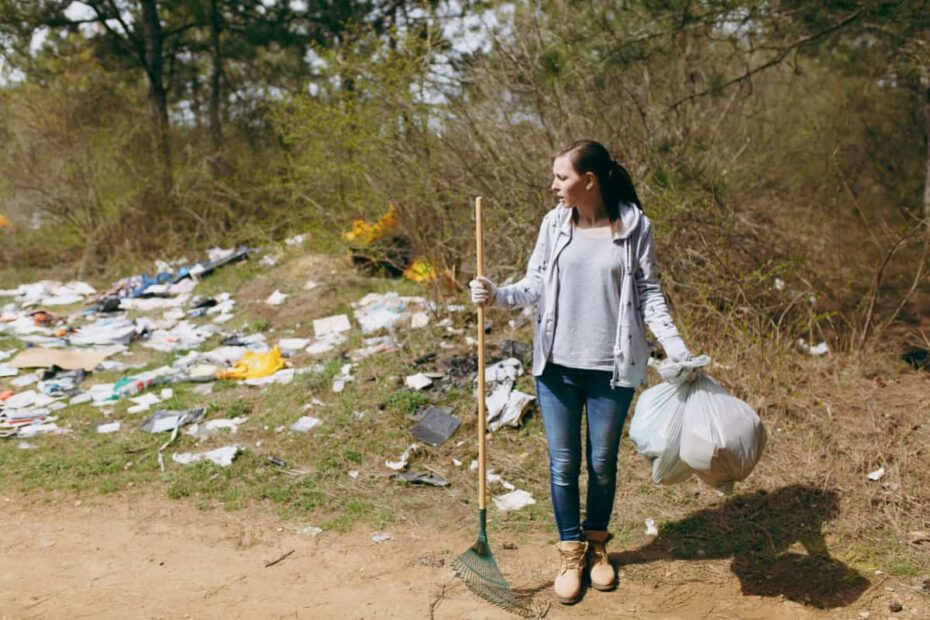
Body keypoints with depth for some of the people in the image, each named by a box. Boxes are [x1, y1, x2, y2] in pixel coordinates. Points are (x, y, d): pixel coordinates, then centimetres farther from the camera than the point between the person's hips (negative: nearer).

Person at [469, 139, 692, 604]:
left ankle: (597, 544, 37)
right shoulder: (554, 224, 0)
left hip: (611, 369, -1)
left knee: (602, 463, 13)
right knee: (563, 463, 9)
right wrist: (496, 295, -16)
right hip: (557, 366, 2)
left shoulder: (635, 226, -6)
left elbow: (649, 295, 0)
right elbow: (535, 287, 2)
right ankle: (571, 553, 28)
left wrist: (677, 349, -8)